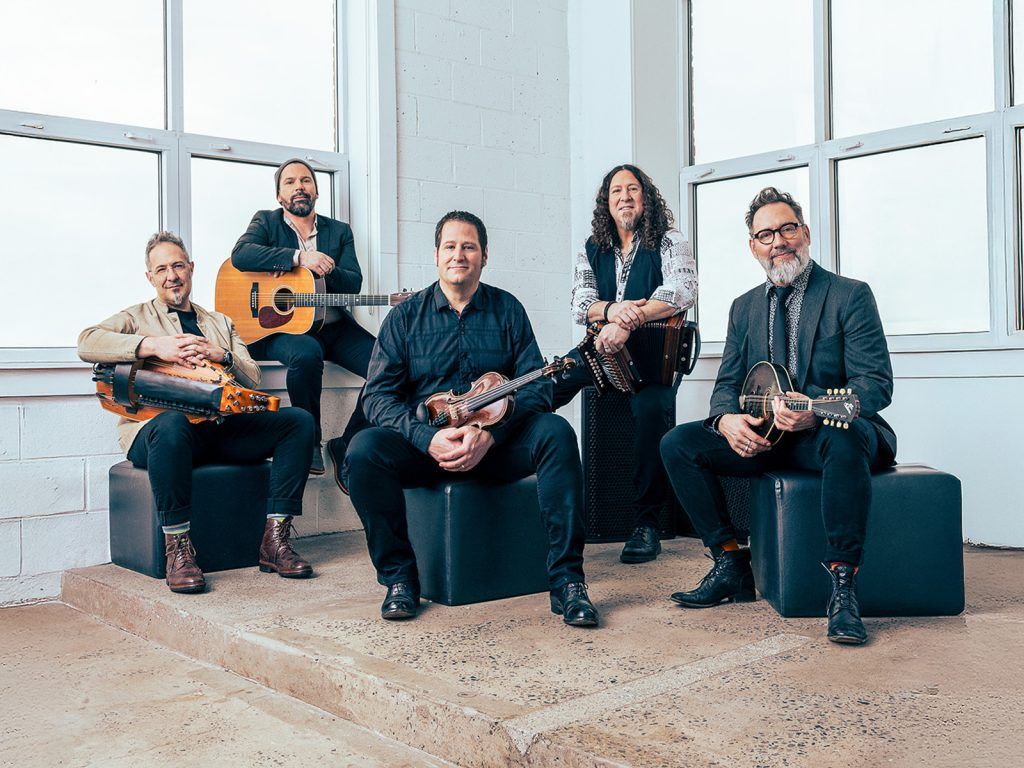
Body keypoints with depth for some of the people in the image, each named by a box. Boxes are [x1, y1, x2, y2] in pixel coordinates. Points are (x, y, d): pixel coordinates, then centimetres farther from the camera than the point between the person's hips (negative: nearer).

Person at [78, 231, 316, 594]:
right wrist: (155, 345, -17)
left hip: (221, 427, 4)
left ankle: (275, 540, -19)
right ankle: (178, 552, -30)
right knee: (173, 423, -41)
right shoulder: (137, 317, 17)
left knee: (298, 420, -17)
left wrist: (221, 356, -6)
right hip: (155, 426, -4)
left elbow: (252, 378, 16)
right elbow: (86, 342, -5)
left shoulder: (220, 323, 29)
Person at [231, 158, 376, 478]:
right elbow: (240, 255, -11)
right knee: (306, 353, -39)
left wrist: (322, 268, -15)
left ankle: (346, 447, -5)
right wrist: (298, 258, -19)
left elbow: (353, 284, 5)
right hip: (281, 327, -3)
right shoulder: (266, 222, 11)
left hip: (333, 327, 4)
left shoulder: (340, 232, 18)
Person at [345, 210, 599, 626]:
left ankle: (566, 580, -24)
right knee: (364, 449, -28)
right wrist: (429, 438, -21)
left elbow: (536, 386, -3)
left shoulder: (507, 309, 7)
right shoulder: (406, 316, 5)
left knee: (555, 432, -28)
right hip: (426, 445, 0)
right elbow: (378, 395, -3)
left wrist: (489, 435, -20)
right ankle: (399, 577, -13)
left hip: (497, 446, 0)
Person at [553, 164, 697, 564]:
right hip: (600, 350, 4)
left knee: (651, 408, -34)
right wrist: (613, 309, -22)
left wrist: (628, 321, -30)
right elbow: (580, 303, 2)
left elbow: (683, 290, -18)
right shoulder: (592, 250, 13)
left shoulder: (669, 243, 1)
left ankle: (646, 524, -25)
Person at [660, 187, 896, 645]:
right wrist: (727, 419, -16)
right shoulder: (745, 307, 14)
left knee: (844, 440, -40)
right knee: (678, 443, -15)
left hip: (829, 431, -5)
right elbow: (727, 383, 10)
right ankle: (730, 563, -6)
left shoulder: (850, 296, -2)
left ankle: (843, 586, -31)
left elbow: (877, 382, -11)